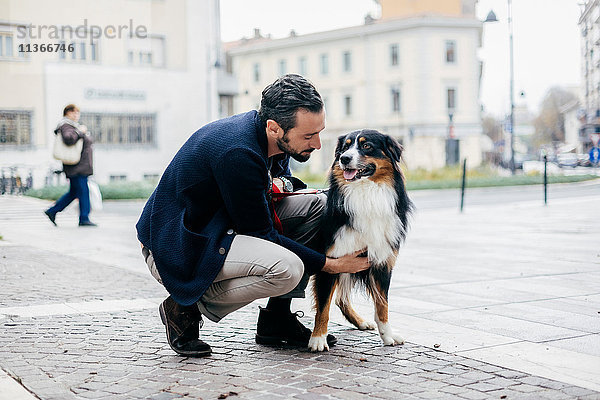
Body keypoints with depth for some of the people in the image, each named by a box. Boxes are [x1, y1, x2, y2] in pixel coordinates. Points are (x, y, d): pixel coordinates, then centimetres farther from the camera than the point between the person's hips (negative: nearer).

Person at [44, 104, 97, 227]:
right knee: (83, 191, -8)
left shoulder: (74, 126, 22)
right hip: (76, 167, -11)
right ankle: (84, 219, -4)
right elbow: (68, 139, -31)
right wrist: (80, 132, -21)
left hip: (81, 166, 11)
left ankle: (52, 211, 16)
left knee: (73, 192, 12)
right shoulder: (66, 126, -11)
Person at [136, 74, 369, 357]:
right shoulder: (236, 153, -31)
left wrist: (281, 183, -7)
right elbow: (262, 235, -23)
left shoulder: (274, 138, -5)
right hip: (174, 248, -9)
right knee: (288, 268, -31)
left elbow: (280, 176, 18)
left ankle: (276, 318, 4)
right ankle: (186, 308, -9)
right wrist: (330, 264, -20)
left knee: (320, 206, -2)